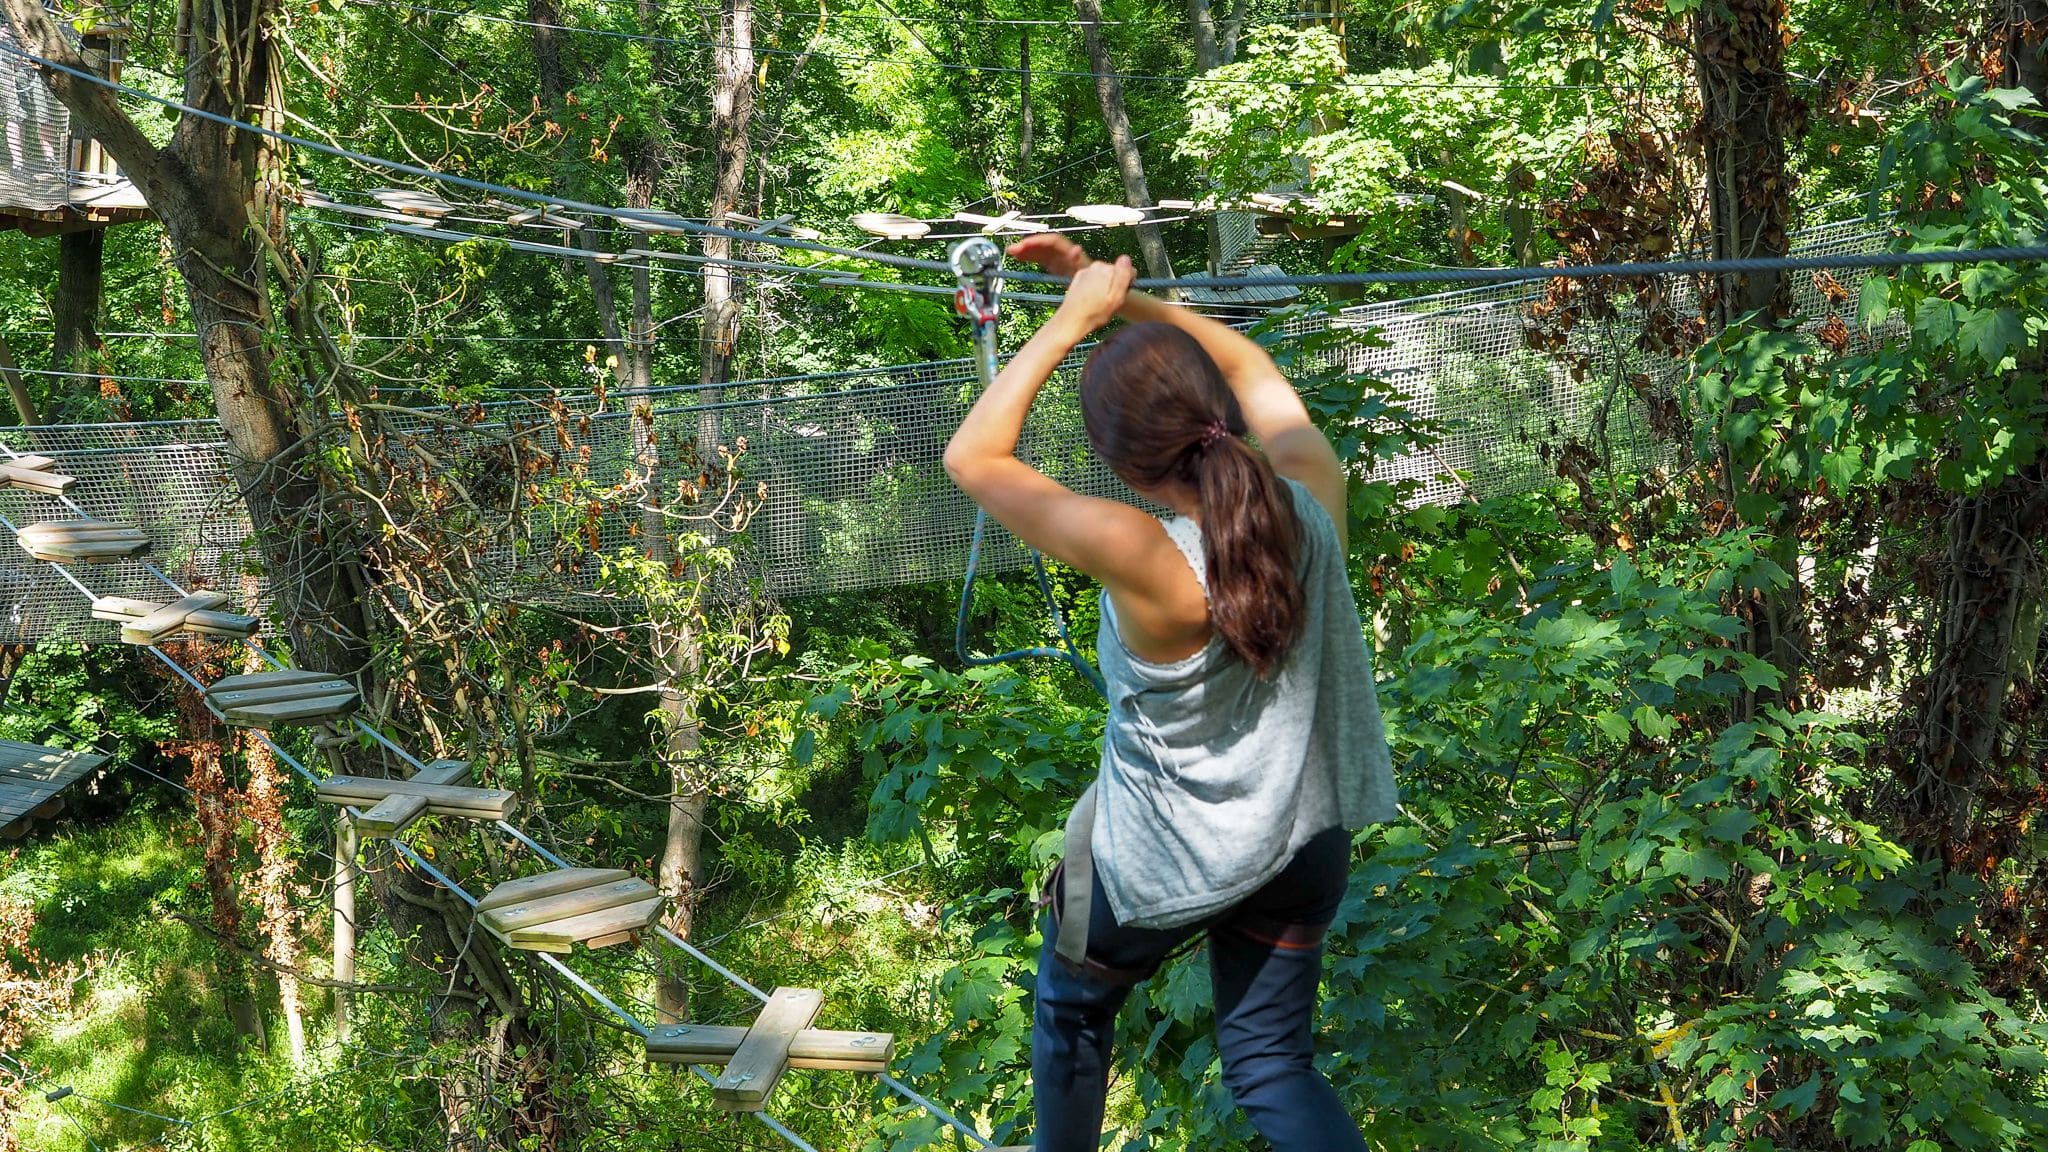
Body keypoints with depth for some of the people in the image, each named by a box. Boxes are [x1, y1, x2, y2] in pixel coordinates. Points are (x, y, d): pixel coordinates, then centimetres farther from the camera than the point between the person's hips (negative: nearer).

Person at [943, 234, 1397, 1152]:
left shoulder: (1141, 558, -35)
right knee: (1271, 1064, 20)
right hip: (1303, 844, 4)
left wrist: (1072, 318, -17)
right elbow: (1250, 367, 0)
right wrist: (1117, 296, -1)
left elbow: (973, 458, -23)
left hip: (1163, 865, -4)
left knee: (1072, 1009, 27)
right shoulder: (1313, 502, -20)